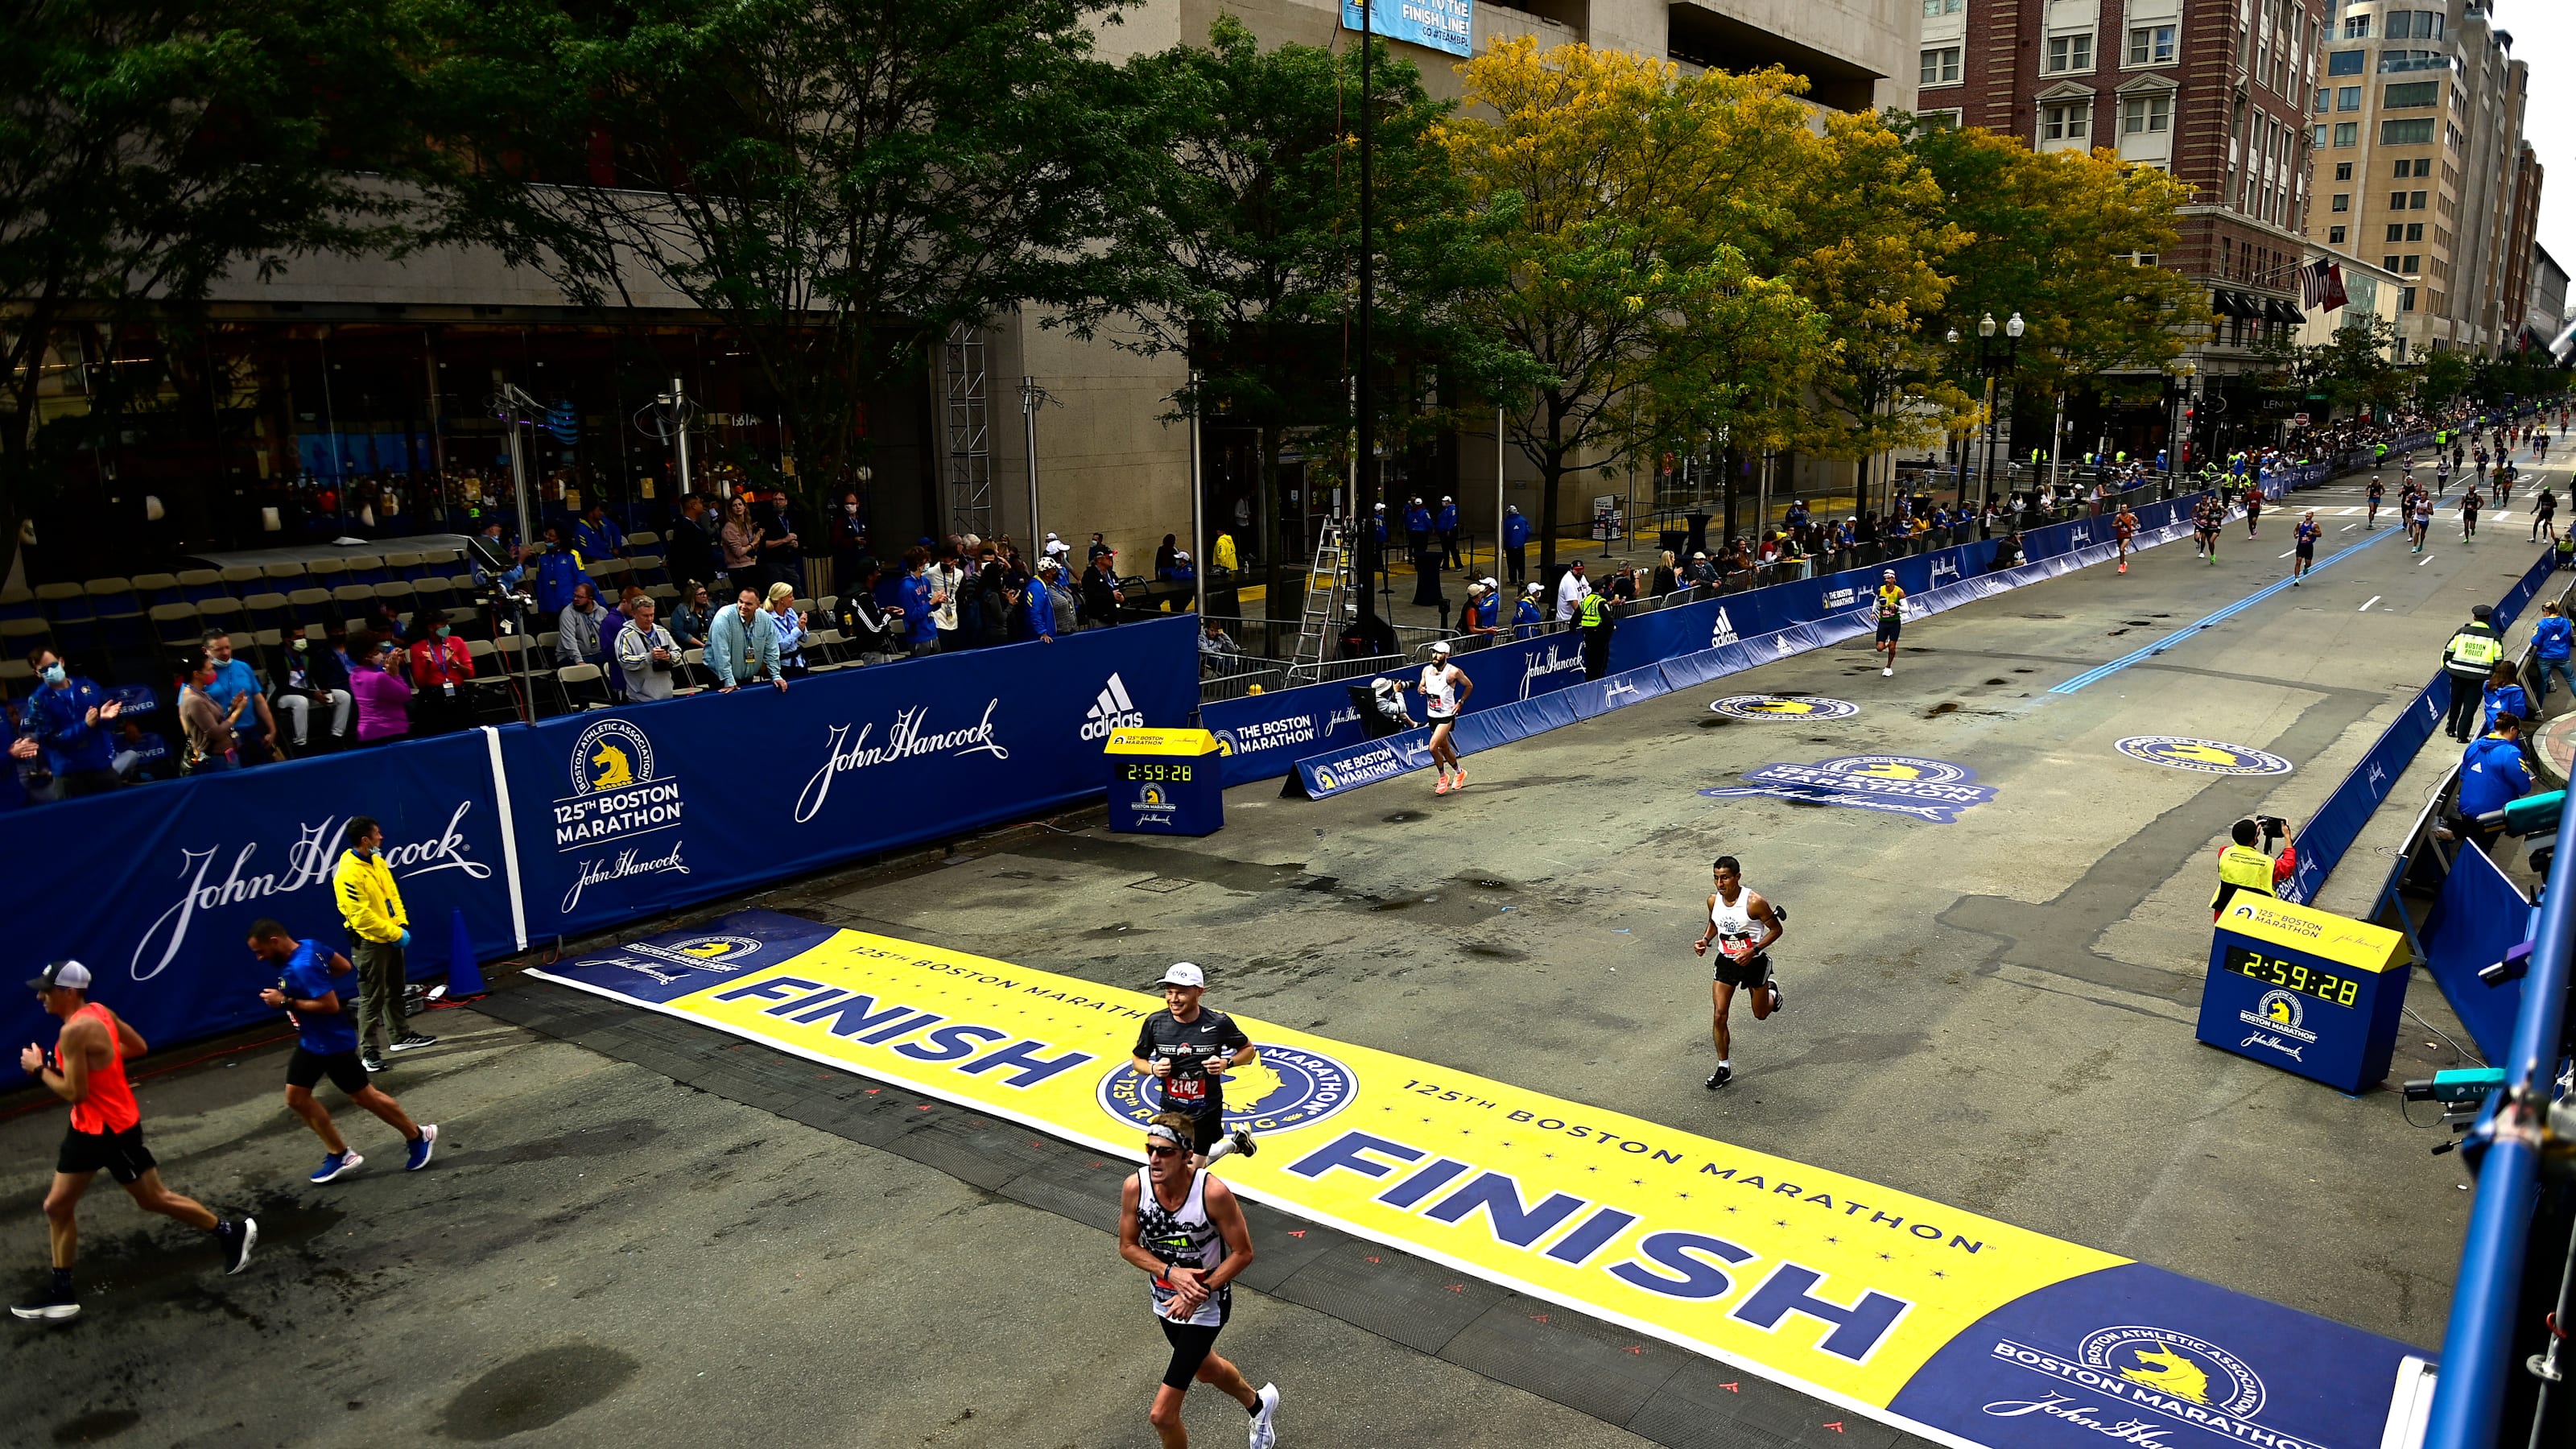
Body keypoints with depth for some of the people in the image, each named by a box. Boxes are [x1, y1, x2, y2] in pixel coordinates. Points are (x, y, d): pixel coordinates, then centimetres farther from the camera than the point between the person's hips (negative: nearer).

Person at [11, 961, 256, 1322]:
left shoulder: (75, 1031, -27)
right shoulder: (97, 1012, 1)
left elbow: (75, 1093, -25)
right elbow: (139, 1046, 12)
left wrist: (39, 1068, -12)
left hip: (113, 1129, -10)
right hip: (88, 1127, 10)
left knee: (153, 1200, 4)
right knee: (57, 1205, 12)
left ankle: (233, 1233, 18)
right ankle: (62, 1293, 20)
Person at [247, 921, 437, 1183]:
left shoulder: (302, 967, -30)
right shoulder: (308, 946, -1)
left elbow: (331, 1005, -32)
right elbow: (345, 967, 11)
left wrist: (286, 1002, -25)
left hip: (333, 1044, -10)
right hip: (310, 1041, 10)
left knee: (364, 1096, 4)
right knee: (296, 1097, 11)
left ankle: (419, 1136, 21)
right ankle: (340, 1155, 19)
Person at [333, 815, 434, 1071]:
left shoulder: (377, 861, 5)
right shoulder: (347, 874, -21)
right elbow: (361, 915, -23)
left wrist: (402, 925, 0)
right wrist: (395, 934, -18)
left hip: (392, 938, 8)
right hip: (371, 943, -8)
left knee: (395, 991, 19)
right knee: (371, 998, -2)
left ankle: (401, 1036, 32)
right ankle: (368, 1052, 5)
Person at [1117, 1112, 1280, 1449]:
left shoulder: (1213, 1192, -31)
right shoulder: (1135, 1187, -20)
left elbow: (1243, 1253, -19)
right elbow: (1127, 1246, -6)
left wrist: (1199, 1293, -26)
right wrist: (1170, 1272, -22)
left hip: (1207, 1305, -5)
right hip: (1166, 1297, 5)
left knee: (1161, 1414, -8)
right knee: (1206, 1370, 32)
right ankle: (1259, 1404, 63)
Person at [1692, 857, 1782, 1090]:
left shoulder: (1754, 902, -24)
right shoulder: (1713, 900, -8)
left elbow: (1776, 929, -14)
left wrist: (1753, 951, -25)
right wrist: (1705, 940, -7)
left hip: (1754, 962, -3)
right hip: (1726, 962, 3)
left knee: (1761, 1014, 16)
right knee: (1719, 1016, -5)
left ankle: (1771, 989, 52)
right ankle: (1724, 1068, 9)